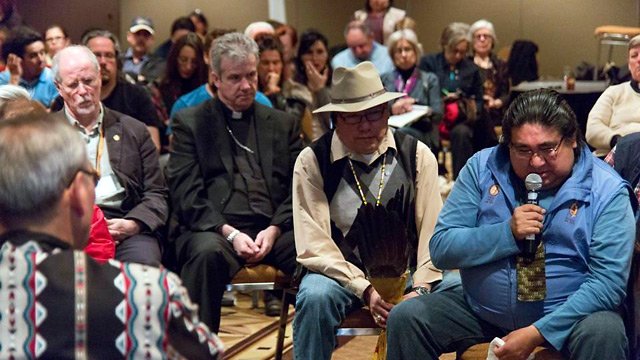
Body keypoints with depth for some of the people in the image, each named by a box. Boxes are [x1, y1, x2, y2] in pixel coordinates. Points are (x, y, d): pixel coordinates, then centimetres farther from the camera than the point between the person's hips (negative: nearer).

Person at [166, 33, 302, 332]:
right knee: (208, 253, -38)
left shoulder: (283, 124, 23)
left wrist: (274, 230, -5)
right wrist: (230, 233, -12)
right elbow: (186, 195, 2)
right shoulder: (189, 122, 14)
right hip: (213, 229, -2)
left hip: (274, 231, 2)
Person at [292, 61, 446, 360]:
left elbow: (434, 233, -1)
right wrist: (365, 289, -20)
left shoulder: (417, 155, 2)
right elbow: (313, 247, -9)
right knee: (315, 297, -34)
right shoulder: (312, 161, -4)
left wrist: (420, 288, -17)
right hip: (342, 274, -1)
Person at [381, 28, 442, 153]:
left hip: (420, 132, -1)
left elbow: (437, 114, 5)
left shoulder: (430, 79, 20)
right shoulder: (385, 79, 24)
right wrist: (391, 109, -14)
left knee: (402, 133, -36)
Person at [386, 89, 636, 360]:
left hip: (568, 315, -2)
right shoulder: (482, 168, -3)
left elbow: (608, 281, -16)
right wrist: (508, 233, -20)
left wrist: (537, 333, -23)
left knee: (604, 332, -34)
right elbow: (440, 249, -6)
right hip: (481, 312, 3)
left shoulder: (607, 191, -10)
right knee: (405, 317, -16)